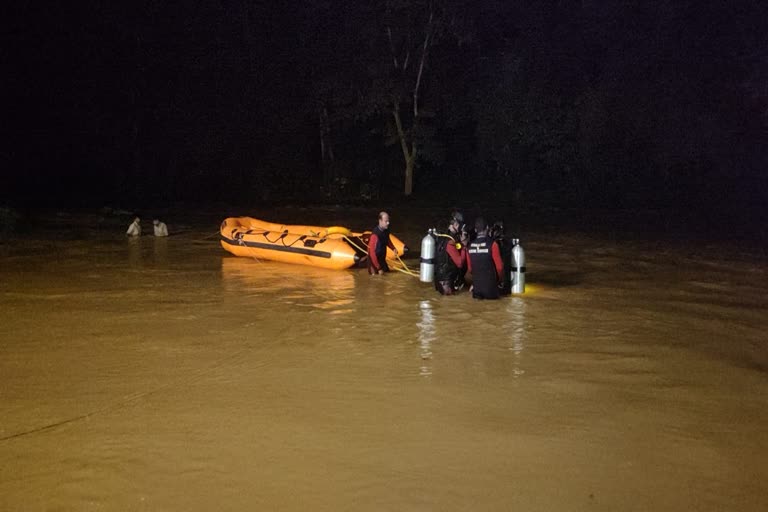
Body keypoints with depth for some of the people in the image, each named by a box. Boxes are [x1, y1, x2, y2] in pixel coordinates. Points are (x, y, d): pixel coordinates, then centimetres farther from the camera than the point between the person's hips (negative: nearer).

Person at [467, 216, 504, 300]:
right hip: (490, 283, -2)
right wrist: (499, 280, 7)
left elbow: (469, 268, 8)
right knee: (493, 296, 25)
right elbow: (499, 266, -11)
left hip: (476, 283, 3)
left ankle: (476, 292, 5)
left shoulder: (470, 246, -1)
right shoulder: (492, 244, -15)